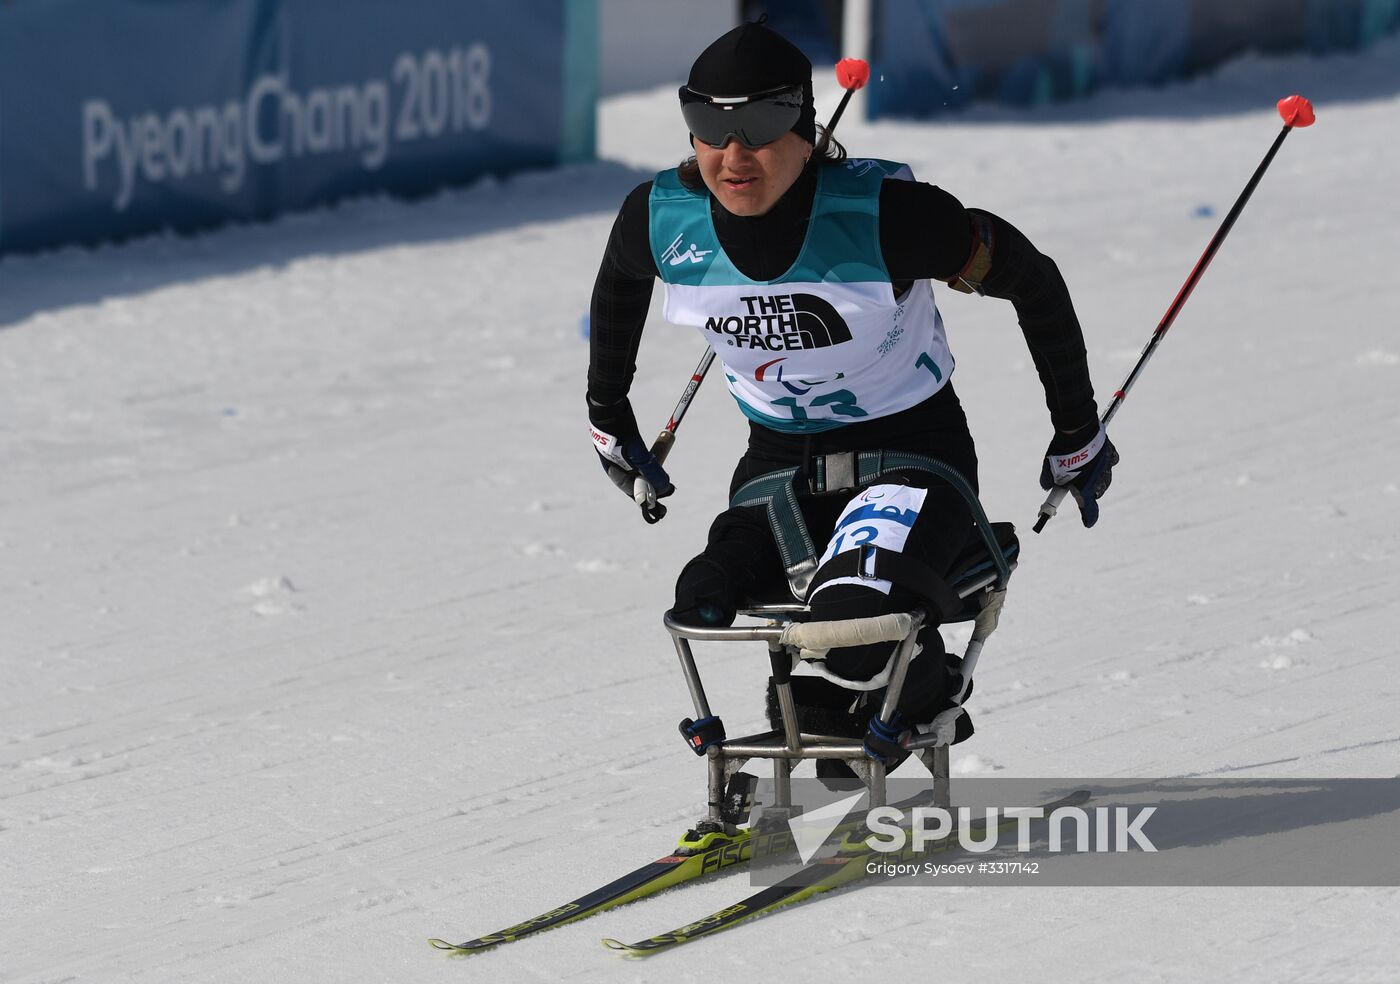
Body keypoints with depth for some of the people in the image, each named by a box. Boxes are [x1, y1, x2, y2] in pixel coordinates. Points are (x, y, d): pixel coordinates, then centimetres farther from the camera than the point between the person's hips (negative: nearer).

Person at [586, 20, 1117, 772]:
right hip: (778, 464, 5)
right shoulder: (661, 221, -14)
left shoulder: (883, 214, -25)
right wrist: (608, 421, 24)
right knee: (703, 614, -19)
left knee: (857, 623, -31)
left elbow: (1031, 280, -11)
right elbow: (617, 286, 14)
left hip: (911, 450, -5)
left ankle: (926, 697, 8)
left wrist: (1077, 435, -1)